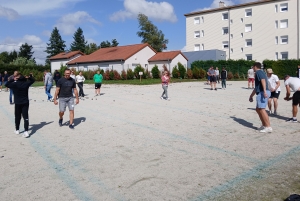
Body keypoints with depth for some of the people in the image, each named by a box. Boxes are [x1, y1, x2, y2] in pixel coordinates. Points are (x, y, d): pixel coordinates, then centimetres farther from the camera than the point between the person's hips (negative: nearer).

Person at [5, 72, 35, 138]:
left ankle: (17, 130, 29)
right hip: (25, 103, 1)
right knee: (25, 116, -2)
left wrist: (12, 79, 3)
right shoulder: (26, 83, -3)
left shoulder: (15, 84, -11)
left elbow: (6, 84, 3)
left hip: (17, 103, -1)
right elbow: (32, 80, 15)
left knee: (17, 117, 15)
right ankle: (26, 131, -12)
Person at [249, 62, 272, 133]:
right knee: (258, 109, 16)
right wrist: (251, 96, 43)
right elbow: (257, 87, 36)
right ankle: (264, 125, 21)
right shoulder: (261, 73, 29)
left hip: (262, 93, -10)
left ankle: (268, 127, -17)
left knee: (261, 109, -14)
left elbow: (263, 81, -22)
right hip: (261, 93, 10)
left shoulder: (258, 72, -2)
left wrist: (264, 91, -34)